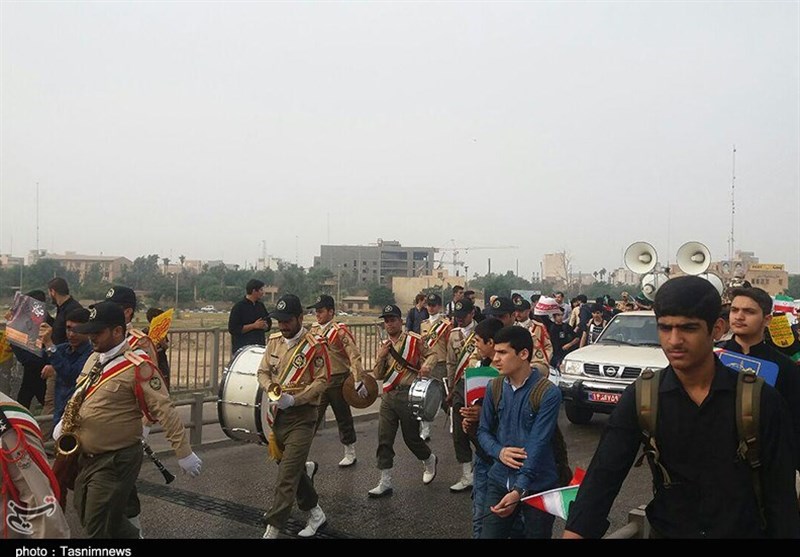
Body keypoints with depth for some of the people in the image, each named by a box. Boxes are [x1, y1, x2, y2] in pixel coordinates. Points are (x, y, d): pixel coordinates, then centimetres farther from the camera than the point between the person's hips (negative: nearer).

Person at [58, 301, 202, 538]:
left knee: (97, 528, 2)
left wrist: (184, 453, -23)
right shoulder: (94, 358, 6)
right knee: (88, 516, 21)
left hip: (116, 461, -8)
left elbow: (165, 410, -22)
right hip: (86, 457, 9)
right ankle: (133, 535, 41)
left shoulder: (137, 366, -21)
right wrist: (63, 423, 14)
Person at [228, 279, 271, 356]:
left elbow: (269, 323, 22)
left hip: (260, 347, 6)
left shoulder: (261, 306, 14)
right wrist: (254, 326, -16)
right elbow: (232, 329, -13)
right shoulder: (239, 307, -7)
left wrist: (264, 326, -3)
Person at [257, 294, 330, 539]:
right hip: (278, 414, 7)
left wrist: (293, 399, -23)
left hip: (302, 417, -7)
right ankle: (315, 513, 37)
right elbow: (263, 371, 10)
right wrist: (271, 387, -11)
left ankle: (272, 530, -3)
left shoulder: (315, 345, -14)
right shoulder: (274, 341, 5)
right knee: (294, 467, 19)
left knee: (287, 475, -8)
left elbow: (322, 380, -15)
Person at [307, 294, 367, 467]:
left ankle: (350, 453, 25)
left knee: (343, 418, 9)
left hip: (338, 381, -5)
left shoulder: (340, 331, -13)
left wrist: (359, 381, -22)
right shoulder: (314, 330, 6)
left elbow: (354, 356, -17)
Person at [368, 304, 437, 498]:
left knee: (411, 437, 5)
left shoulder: (414, 340, -4)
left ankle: (429, 461, 36)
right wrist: (381, 357, -10)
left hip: (408, 395, -5)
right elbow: (378, 375, 7)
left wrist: (426, 365, -17)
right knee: (384, 439, 1)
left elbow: (432, 354, 4)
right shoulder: (383, 346, 10)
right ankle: (385, 483, 9)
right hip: (388, 396, 5)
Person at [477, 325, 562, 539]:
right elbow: (483, 431, 7)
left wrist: (519, 489, -28)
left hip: (538, 486, -3)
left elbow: (537, 444, -21)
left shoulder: (549, 393, -16)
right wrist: (499, 451, -15)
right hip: (500, 481, 4)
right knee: (488, 534, 7)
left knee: (536, 534, 14)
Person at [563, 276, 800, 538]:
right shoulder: (639, 398, -12)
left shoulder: (761, 400, -14)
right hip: (666, 531, 1)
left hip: (744, 530, -1)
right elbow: (603, 475, -19)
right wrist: (575, 532, -32)